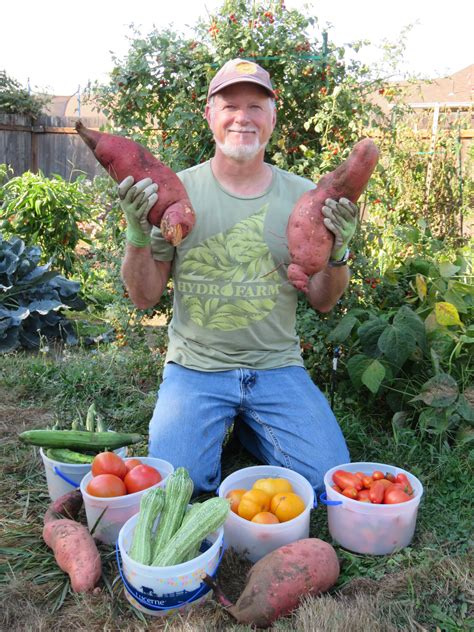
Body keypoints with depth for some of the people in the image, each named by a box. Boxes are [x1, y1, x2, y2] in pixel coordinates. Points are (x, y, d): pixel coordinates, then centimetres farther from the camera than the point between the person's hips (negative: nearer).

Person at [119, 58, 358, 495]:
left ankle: (250, 426, 19)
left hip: (277, 366, 2)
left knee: (331, 481, -9)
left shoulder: (304, 196, 1)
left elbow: (322, 302, 5)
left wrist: (338, 253, -15)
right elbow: (145, 298, -1)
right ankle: (222, 423, 17)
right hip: (196, 366, -1)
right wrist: (137, 235, -18)